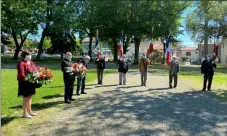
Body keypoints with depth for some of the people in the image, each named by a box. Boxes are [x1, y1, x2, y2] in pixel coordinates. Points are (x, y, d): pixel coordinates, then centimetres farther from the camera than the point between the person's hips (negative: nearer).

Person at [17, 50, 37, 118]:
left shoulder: (31, 62, 12)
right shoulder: (21, 63, -14)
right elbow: (21, 75, -23)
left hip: (31, 82, 8)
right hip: (24, 83, -8)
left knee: (30, 97, 16)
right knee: (26, 97, 0)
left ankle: (29, 111, 30)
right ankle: (25, 113, 13)